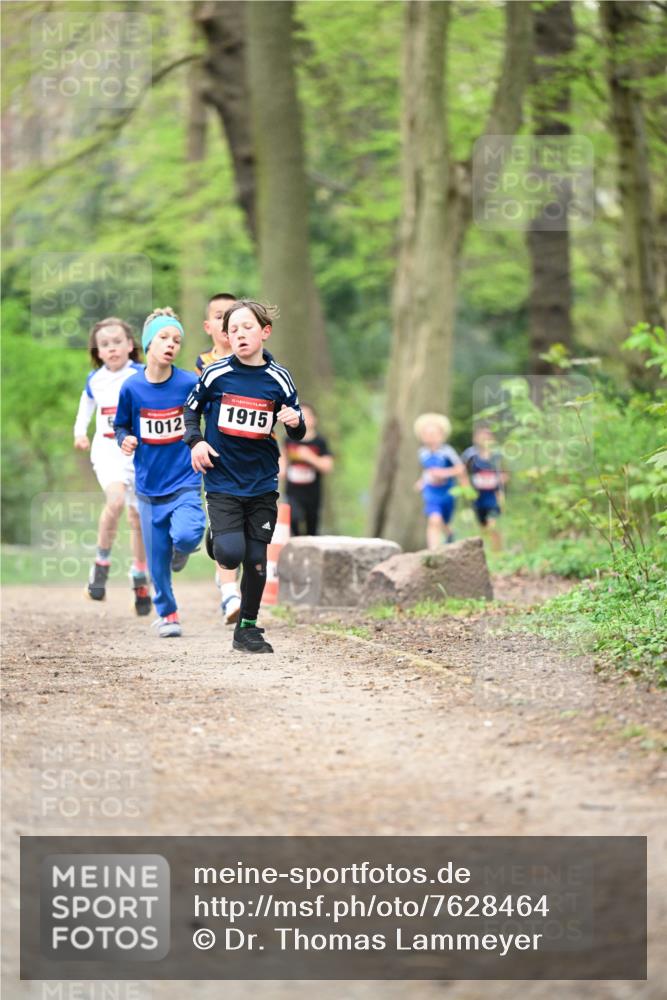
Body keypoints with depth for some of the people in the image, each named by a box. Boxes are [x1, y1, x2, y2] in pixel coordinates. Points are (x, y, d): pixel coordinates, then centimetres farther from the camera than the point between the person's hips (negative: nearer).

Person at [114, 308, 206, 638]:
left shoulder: (190, 384, -8)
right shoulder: (132, 388, -4)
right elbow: (121, 426, 10)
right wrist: (125, 440, -9)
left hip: (185, 480, -2)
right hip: (149, 485, 2)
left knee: (186, 535, -26)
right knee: (157, 557, 6)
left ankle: (181, 549, 13)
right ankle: (167, 614, 28)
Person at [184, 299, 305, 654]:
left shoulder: (279, 379, -1)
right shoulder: (216, 374, -5)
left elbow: (297, 434, 7)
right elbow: (192, 407, 12)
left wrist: (296, 422, -16)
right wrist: (195, 441, -5)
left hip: (262, 482, 2)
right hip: (222, 481, -2)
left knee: (256, 559, 4)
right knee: (230, 554, -16)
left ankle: (247, 628, 20)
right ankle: (216, 538, 21)